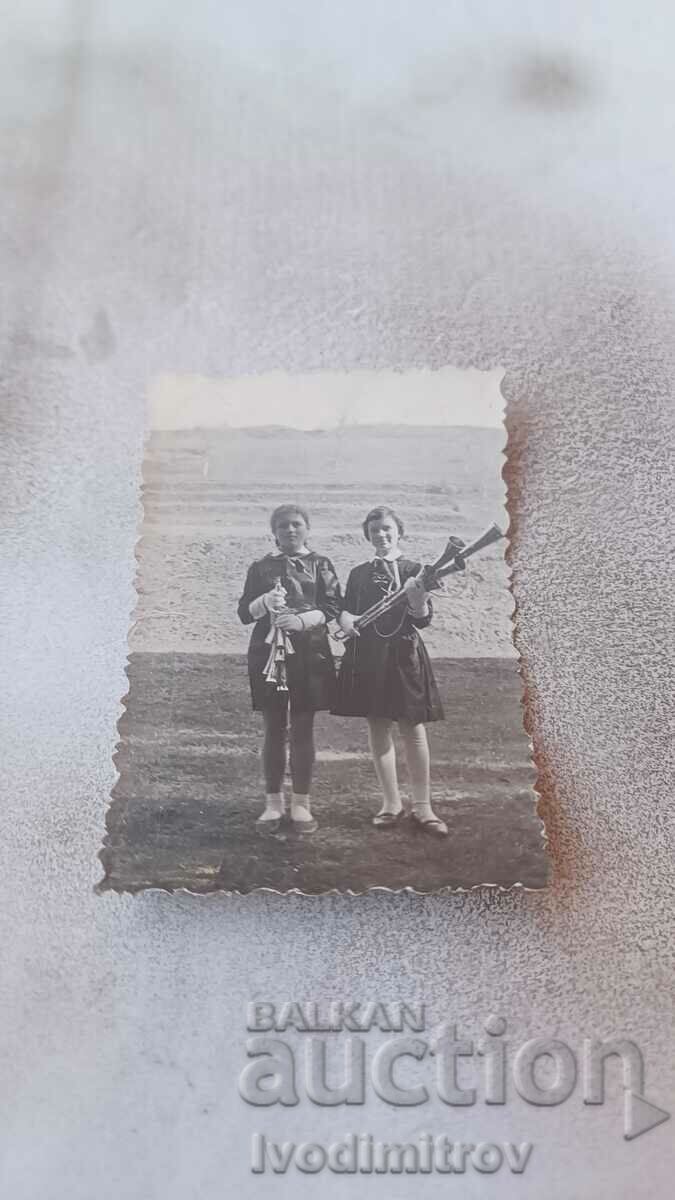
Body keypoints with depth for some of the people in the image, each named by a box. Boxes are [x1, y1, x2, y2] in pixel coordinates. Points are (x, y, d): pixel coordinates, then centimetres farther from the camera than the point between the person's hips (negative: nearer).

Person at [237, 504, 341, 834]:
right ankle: (273, 803, 13)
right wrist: (264, 602, -14)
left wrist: (303, 619, -18)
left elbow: (333, 606, -2)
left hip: (309, 653, -1)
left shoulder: (320, 565, 8)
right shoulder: (261, 567, 11)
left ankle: (301, 804, 11)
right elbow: (244, 613, 7)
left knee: (303, 729, 3)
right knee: (274, 729, 4)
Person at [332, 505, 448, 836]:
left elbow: (423, 619, -6)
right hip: (367, 656, 3)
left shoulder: (413, 570, 1)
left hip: (403, 655, -3)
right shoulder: (359, 573, 12)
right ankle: (391, 804, 16)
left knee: (413, 729, -2)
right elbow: (345, 610, 14)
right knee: (378, 728, 6)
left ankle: (421, 807, 6)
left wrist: (417, 598, -27)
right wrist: (346, 620, -9)